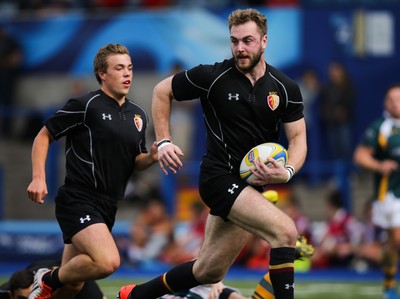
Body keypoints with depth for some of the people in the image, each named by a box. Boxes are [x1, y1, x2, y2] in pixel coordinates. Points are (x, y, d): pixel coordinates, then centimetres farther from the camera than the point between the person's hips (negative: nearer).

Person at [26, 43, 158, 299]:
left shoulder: (138, 115, 13)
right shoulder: (86, 105, -8)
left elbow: (136, 162, 22)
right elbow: (44, 136, -2)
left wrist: (152, 156, -1)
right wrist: (39, 178, -13)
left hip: (106, 208, 8)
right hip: (78, 201, -8)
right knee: (108, 261, -27)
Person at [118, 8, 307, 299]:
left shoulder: (286, 88, -1)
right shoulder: (212, 76, -9)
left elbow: (298, 138, 2)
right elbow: (162, 91, 5)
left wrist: (287, 171, -18)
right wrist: (163, 141, -4)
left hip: (251, 184, 5)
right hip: (220, 177, -5)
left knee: (208, 272, 12)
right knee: (285, 230, -26)